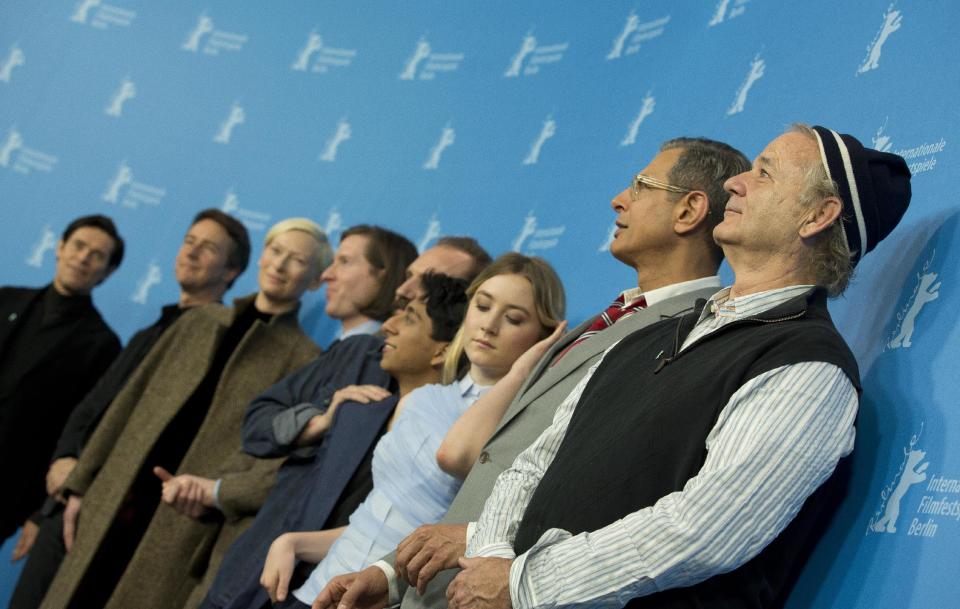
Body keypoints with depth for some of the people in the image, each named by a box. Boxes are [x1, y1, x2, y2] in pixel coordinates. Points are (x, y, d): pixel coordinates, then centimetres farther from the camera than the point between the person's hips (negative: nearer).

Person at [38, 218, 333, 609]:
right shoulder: (199, 321, 14)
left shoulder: (306, 361, -1)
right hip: (113, 504, 4)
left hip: (188, 525, -4)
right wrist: (82, 484, 10)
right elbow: (130, 404, 14)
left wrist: (218, 492, -23)